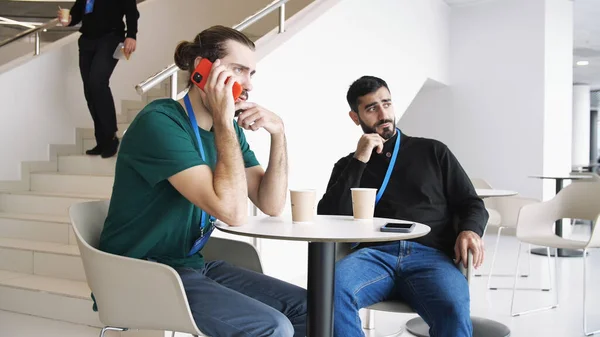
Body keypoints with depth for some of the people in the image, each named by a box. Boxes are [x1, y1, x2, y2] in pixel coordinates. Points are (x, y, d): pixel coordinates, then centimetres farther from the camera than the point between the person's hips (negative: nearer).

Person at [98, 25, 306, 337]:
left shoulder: (226, 130, 6)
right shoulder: (160, 122, -19)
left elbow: (271, 205, 3)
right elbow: (233, 211, -28)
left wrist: (278, 134, -8)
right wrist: (224, 122, -22)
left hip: (192, 265, 8)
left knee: (307, 309, -1)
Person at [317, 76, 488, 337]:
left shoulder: (432, 151, 21)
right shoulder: (348, 165, 22)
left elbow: (471, 204, 17)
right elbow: (329, 219, 6)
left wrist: (470, 230, -7)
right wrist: (359, 162, 1)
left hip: (430, 256, -1)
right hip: (374, 254, 1)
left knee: (454, 312, -35)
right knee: (331, 288, -34)